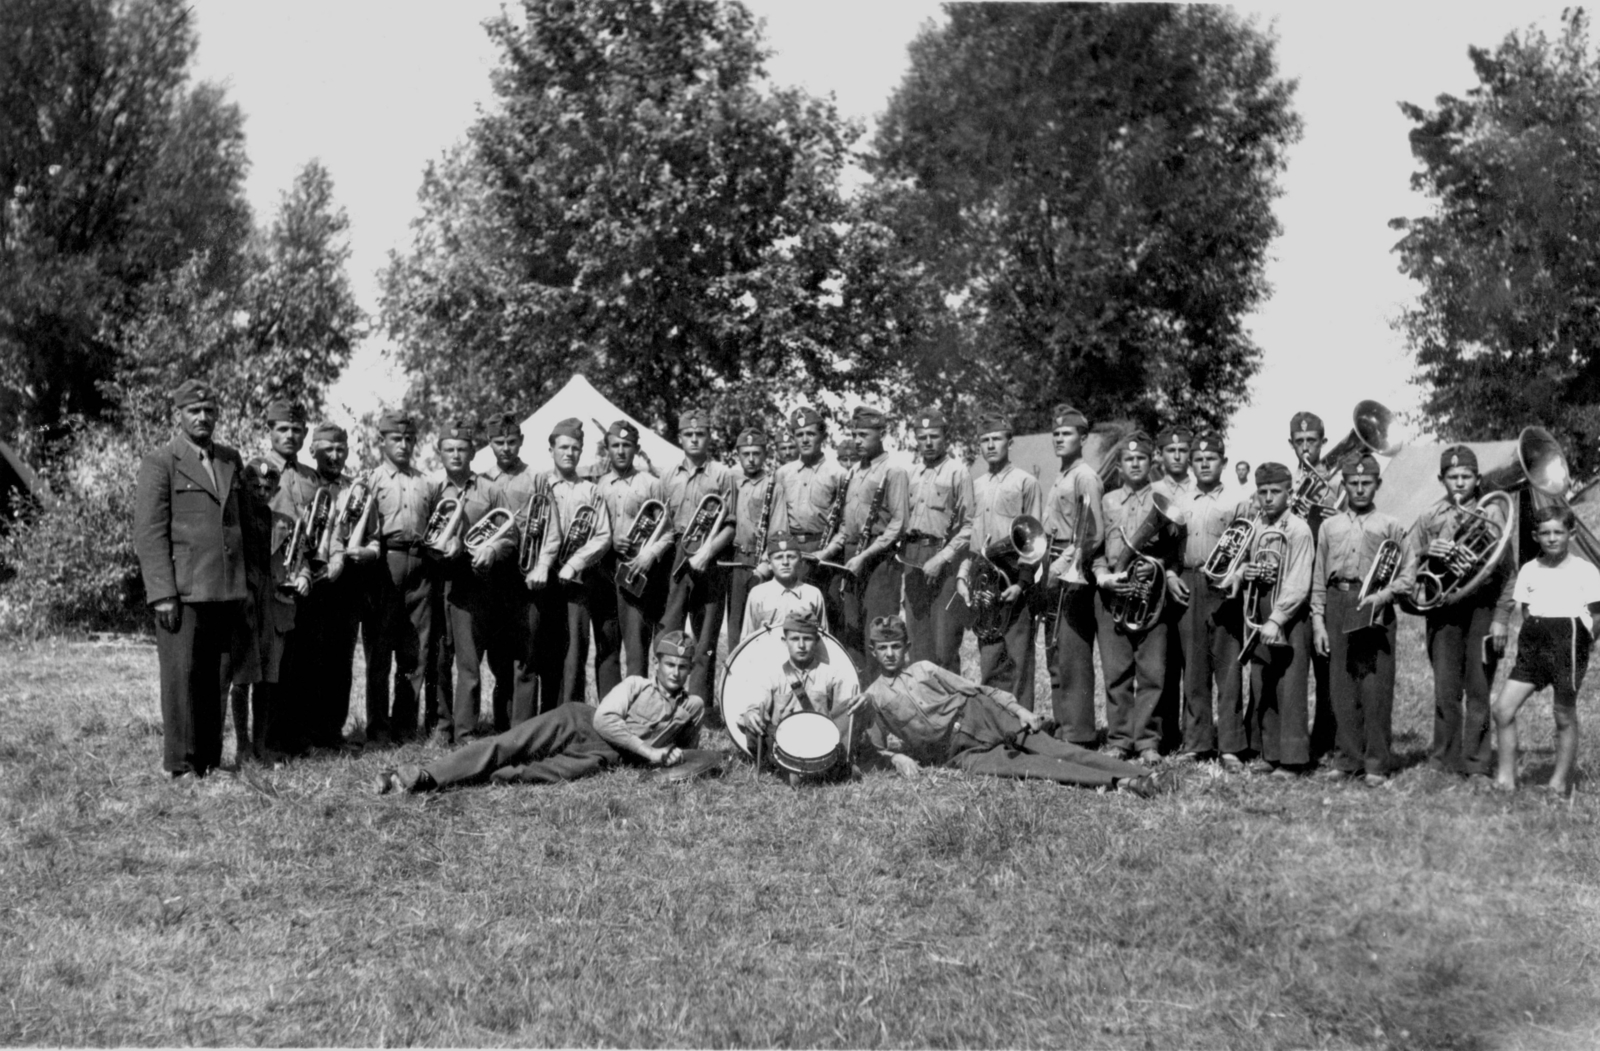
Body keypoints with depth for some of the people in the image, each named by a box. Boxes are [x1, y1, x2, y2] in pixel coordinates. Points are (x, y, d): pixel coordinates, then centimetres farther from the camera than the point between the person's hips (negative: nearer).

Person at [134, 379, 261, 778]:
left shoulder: (231, 461, 16)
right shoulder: (159, 464, -2)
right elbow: (149, 533, -8)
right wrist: (163, 595, -14)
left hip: (226, 591, 6)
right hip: (181, 592, -5)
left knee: (217, 678, 9)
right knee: (182, 677, -3)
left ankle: (210, 760, 16)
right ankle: (181, 765, 4)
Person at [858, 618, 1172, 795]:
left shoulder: (924, 669, 14)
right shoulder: (871, 698, 9)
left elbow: (976, 689, 12)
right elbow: (868, 753, 12)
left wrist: (1018, 709, 0)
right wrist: (895, 758, -10)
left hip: (978, 716, 2)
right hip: (959, 752, -2)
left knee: (1053, 750, -16)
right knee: (1017, 765, -27)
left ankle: (1144, 777, -24)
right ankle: (1118, 783, -38)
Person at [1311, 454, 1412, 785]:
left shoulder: (1390, 527, 9)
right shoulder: (1329, 526, 16)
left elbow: (1405, 577, 6)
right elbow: (1319, 579, 14)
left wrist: (1384, 594, -12)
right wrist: (1318, 621, 6)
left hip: (1374, 609, -3)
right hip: (1337, 605, 3)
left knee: (1376, 688, -5)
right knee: (1341, 686, 3)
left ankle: (1376, 763, 0)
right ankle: (1347, 758, 11)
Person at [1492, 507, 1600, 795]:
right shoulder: (1529, 570, 10)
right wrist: (1531, 635, -1)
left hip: (1569, 641, -4)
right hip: (1534, 642, 4)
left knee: (1565, 715, 5)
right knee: (1503, 709, -4)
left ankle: (1561, 783, 15)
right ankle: (1506, 777, 5)